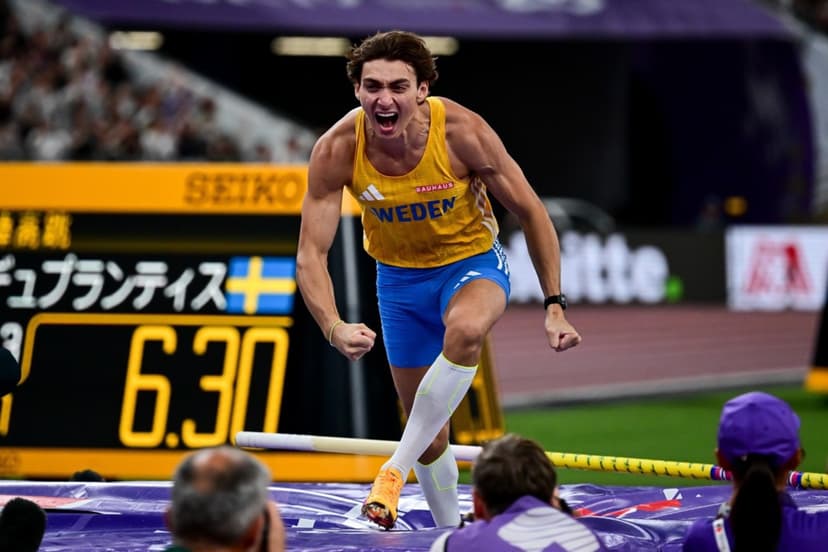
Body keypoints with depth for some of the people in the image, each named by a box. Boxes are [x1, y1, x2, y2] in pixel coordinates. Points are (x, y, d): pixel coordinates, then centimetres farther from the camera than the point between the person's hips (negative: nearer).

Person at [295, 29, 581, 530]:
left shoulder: (462, 131, -27)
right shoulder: (337, 151, -23)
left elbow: (531, 212, -14)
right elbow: (311, 254, -20)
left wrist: (555, 306, -15)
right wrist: (334, 327, -38)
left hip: (473, 260, -3)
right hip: (399, 277, 3)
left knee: (465, 330, -38)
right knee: (430, 436, 8)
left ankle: (397, 469, -27)